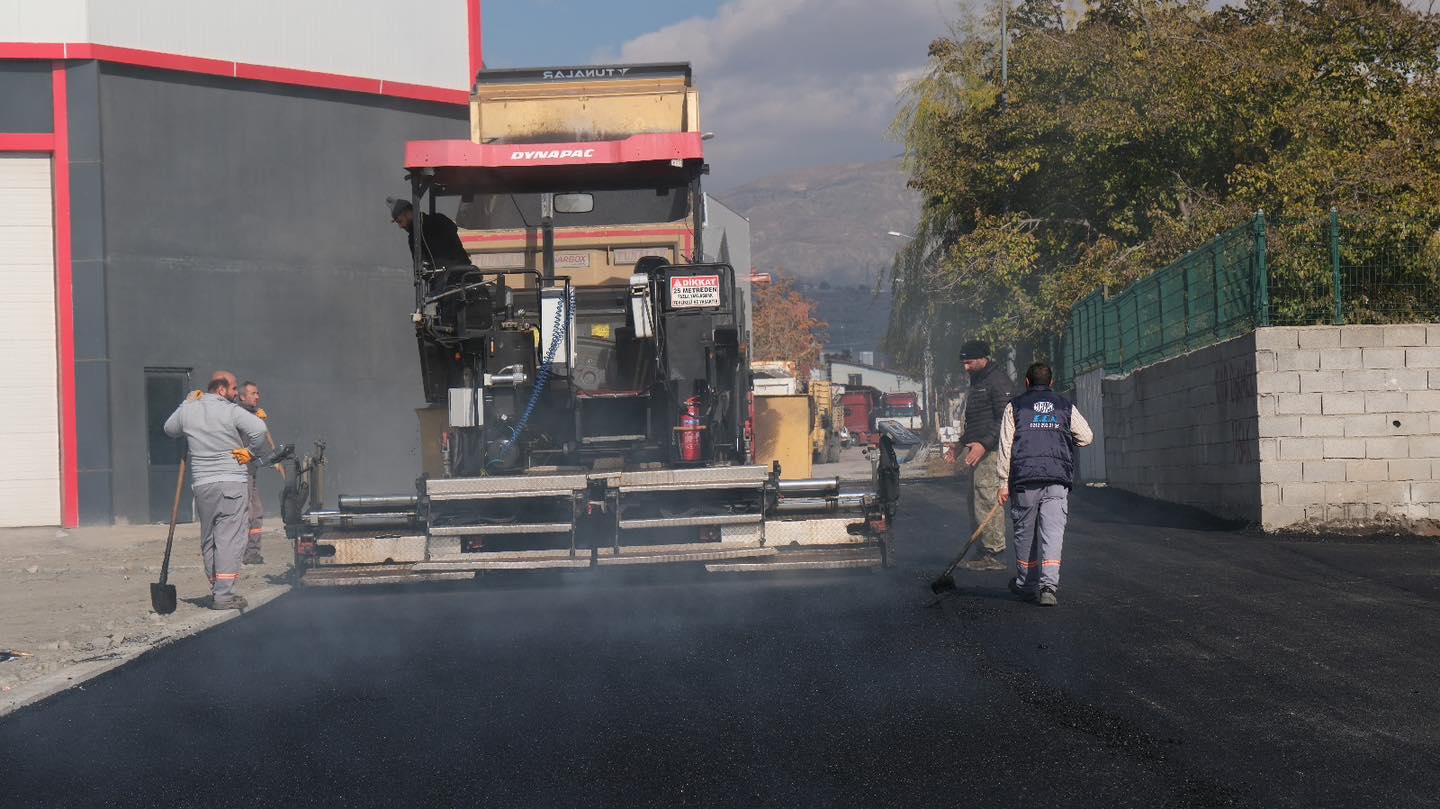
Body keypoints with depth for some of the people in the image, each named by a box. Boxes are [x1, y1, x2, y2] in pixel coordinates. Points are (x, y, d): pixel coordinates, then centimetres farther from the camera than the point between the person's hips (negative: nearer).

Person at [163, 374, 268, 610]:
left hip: (201, 484, 5)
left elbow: (169, 429, 26)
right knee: (229, 537, -6)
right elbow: (259, 429, -22)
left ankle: (218, 590, 17)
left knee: (208, 539, 14)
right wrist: (251, 451, -5)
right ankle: (224, 594, -12)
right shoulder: (231, 411, -7)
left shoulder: (187, 410, 7)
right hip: (232, 482, -5)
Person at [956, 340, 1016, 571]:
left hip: (991, 451, -10)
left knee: (986, 500, -12)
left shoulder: (998, 381, -10)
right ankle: (984, 552, 13)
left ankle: (995, 554, -10)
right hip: (979, 451, 10)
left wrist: (984, 444, -23)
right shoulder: (977, 382, 21)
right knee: (976, 502, 10)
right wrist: (962, 443, 22)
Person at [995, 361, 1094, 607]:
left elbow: (1005, 446, 2)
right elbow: (1087, 437, 15)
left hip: (1024, 479, -1)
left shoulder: (1015, 406, 9)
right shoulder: (1065, 406, 13)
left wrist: (1004, 482, 3)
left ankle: (1026, 585, 21)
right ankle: (1048, 585, -19)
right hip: (1058, 480, 1)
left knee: (1025, 533, 11)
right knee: (1052, 532, -4)